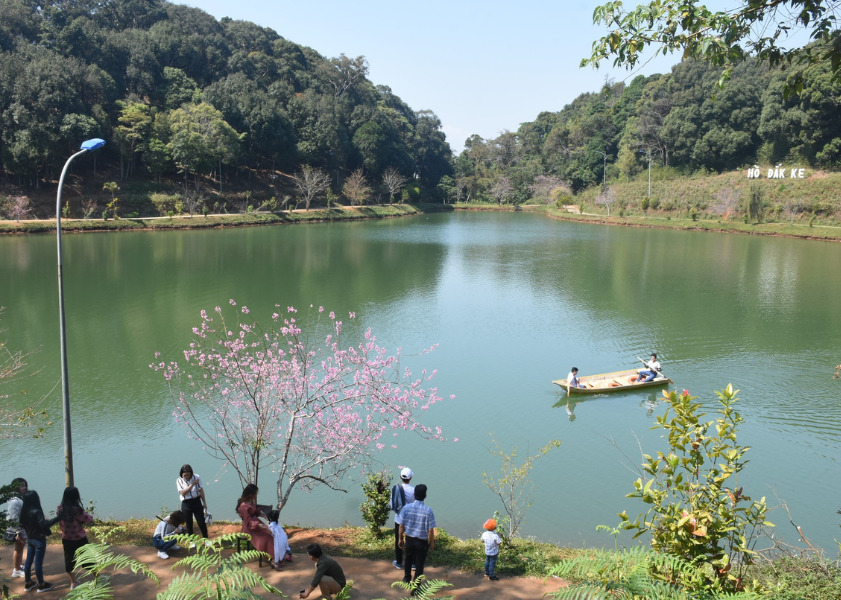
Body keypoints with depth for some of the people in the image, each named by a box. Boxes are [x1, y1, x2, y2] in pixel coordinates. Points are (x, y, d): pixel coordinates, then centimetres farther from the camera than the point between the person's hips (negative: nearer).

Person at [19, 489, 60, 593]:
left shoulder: (24, 511, -2)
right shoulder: (36, 511, -25)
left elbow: (23, 524, 9)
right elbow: (44, 524, -35)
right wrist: (57, 518, -40)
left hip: (29, 539, 7)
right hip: (39, 540, -7)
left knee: (29, 560, 17)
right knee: (38, 562, 4)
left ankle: (27, 583, 30)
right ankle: (41, 585, 17)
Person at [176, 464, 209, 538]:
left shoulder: (197, 478, -5)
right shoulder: (179, 480, -6)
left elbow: (201, 490, 2)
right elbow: (182, 493, -15)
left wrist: (204, 503, 4)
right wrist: (192, 484, -21)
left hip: (197, 502, 0)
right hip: (186, 504, 0)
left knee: (201, 522, 3)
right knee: (189, 524, 7)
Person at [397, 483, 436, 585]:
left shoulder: (406, 508, -14)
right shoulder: (428, 511, -21)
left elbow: (401, 526, -5)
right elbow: (431, 530, -15)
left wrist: (401, 539, 9)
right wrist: (432, 543, 1)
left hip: (409, 539, 3)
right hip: (422, 542, -3)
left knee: (408, 559, 28)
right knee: (419, 564, 13)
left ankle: (407, 578, 48)